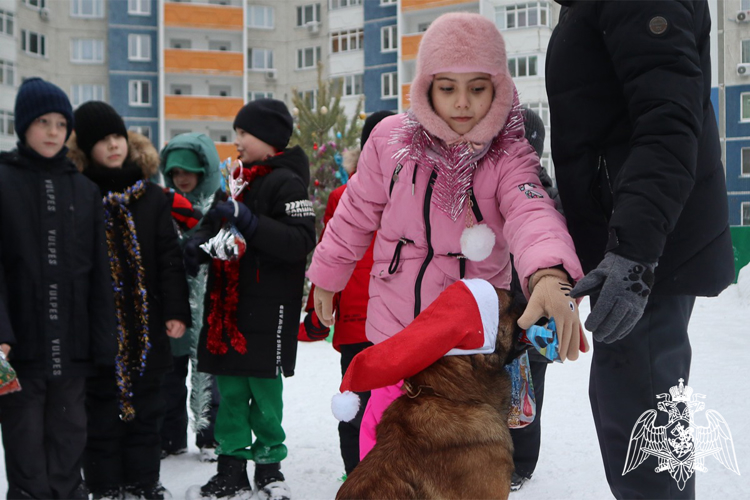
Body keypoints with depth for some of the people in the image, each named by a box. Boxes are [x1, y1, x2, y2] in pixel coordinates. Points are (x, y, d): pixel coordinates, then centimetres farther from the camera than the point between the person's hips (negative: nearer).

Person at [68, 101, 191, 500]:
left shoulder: (150, 196, 7)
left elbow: (169, 257, 6)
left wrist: (176, 311, -2)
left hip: (147, 328, 4)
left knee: (146, 413, 11)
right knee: (103, 416, 4)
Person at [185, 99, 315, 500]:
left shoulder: (286, 182, -10)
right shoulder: (239, 179, 17)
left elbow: (301, 241, -21)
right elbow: (215, 222, 26)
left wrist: (248, 221, -24)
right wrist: (198, 243, 4)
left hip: (268, 307, -8)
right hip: (229, 301, 8)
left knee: (264, 385, 0)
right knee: (230, 387, 9)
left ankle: (269, 464, 16)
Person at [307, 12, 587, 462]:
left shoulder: (510, 156, -14)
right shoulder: (392, 138, -7)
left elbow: (532, 213, -36)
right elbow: (358, 213, 8)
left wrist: (549, 274, -57)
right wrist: (328, 275, 16)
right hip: (397, 321, 2)